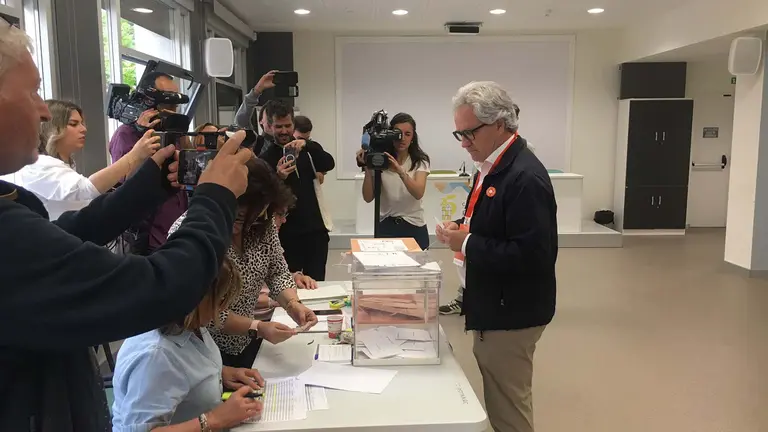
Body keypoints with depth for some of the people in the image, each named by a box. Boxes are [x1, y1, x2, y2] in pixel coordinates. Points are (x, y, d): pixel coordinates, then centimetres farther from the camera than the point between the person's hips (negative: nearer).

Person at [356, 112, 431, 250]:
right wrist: (368, 169, -21)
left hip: (414, 227, 0)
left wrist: (400, 171, -37)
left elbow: (418, 193, -22)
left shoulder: (420, 161, -4)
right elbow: (368, 198, -9)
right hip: (386, 226, 0)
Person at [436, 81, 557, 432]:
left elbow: (530, 255, -28)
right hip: (493, 307, 9)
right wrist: (462, 232, -1)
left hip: (511, 314, -9)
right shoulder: (493, 166, 7)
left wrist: (467, 243, -22)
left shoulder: (525, 177, -23)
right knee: (497, 401, 22)